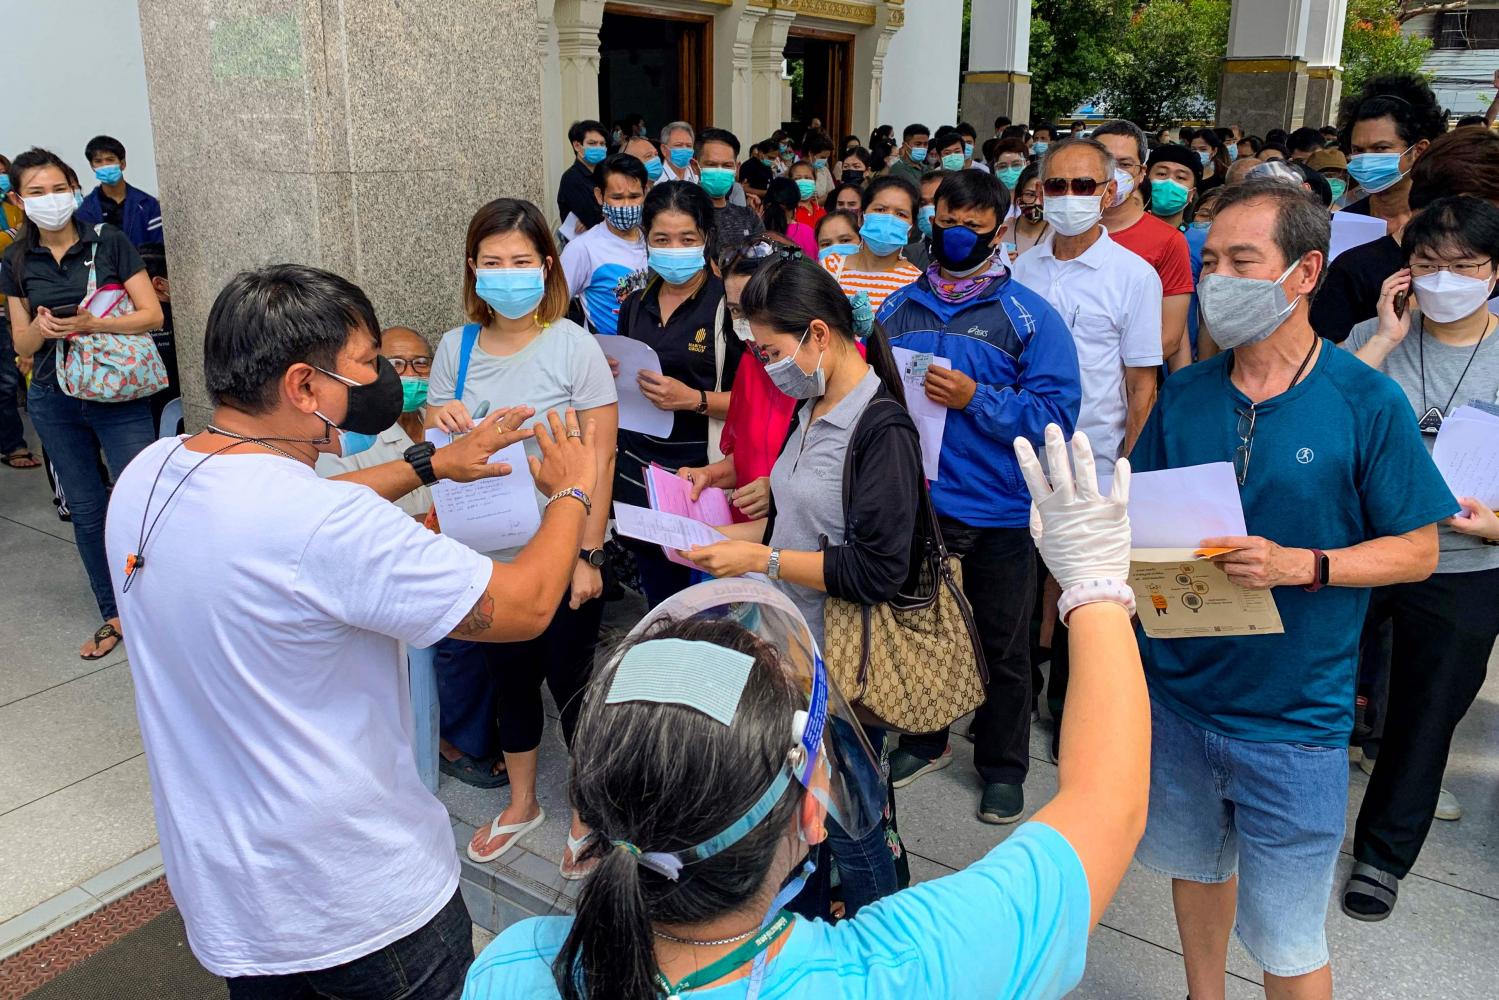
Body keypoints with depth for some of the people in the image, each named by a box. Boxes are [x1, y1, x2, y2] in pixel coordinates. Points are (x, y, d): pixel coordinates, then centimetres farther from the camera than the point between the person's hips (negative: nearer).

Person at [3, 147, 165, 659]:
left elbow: (152, 314, -9)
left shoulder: (108, 242, -4)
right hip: (54, 401, 4)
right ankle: (115, 614, 23)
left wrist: (91, 324, -23)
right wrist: (42, 328, -14)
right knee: (86, 509, 11)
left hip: (118, 398, -4)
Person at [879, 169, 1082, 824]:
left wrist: (975, 399, -25)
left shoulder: (1030, 316, -7)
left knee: (1002, 648, 12)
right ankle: (925, 740, 42)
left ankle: (1003, 767, 32)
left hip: (997, 510, -3)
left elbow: (1055, 412, -16)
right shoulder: (899, 308, 5)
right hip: (912, 502, 4)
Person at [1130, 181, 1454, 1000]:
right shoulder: (1184, 393, 0)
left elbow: (1417, 549, -7)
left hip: (1292, 713, -4)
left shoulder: (1367, 403, -11)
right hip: (1176, 690, 4)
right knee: (1196, 867, 23)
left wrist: (1301, 565, -23)